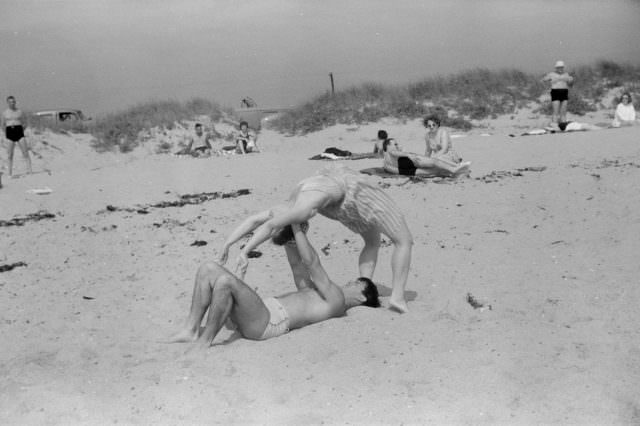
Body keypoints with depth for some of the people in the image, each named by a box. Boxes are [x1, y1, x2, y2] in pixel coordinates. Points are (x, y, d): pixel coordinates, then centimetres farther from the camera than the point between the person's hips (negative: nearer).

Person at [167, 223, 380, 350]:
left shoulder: (336, 300, 3)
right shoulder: (318, 295, 32)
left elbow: (311, 262, -3)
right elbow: (298, 266, 32)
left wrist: (297, 227, 2)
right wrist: (288, 233, 24)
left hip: (266, 322, -10)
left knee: (225, 280, -32)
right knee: (209, 269, -2)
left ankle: (204, 341, -23)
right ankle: (191, 329, -9)